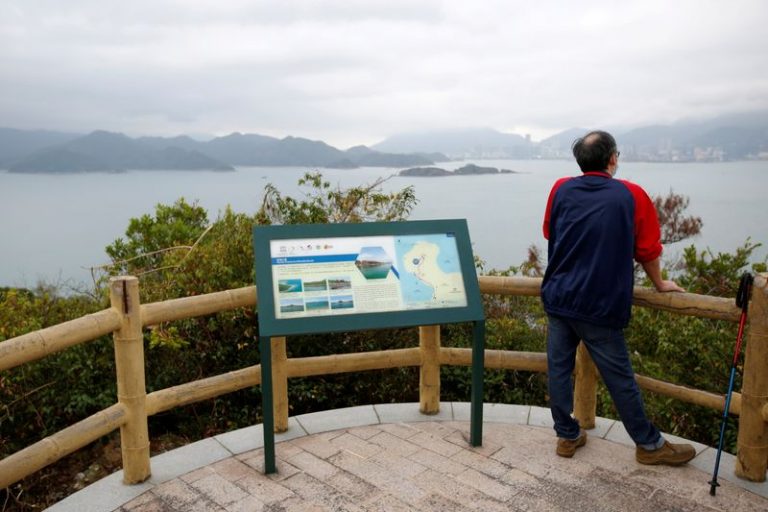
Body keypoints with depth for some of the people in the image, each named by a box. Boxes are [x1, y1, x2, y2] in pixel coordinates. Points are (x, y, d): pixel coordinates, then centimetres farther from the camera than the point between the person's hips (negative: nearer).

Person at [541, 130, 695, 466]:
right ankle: (649, 445, 25)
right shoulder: (632, 196, -5)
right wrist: (659, 284, 20)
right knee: (620, 378, 8)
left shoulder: (561, 190, 2)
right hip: (600, 307, -3)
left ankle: (567, 436, 25)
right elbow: (647, 251, 1)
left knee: (559, 369, 12)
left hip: (557, 297, 3)